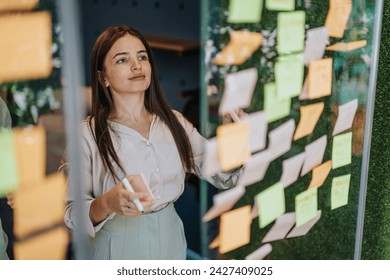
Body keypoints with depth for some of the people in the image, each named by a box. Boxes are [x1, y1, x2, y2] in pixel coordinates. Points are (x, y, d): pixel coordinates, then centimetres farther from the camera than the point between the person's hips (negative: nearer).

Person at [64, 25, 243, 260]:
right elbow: (72, 213, -13)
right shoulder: (89, 134, -14)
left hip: (172, 243, 4)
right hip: (119, 248, -4)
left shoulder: (174, 122, -1)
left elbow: (223, 178, 0)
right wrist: (107, 204, -32)